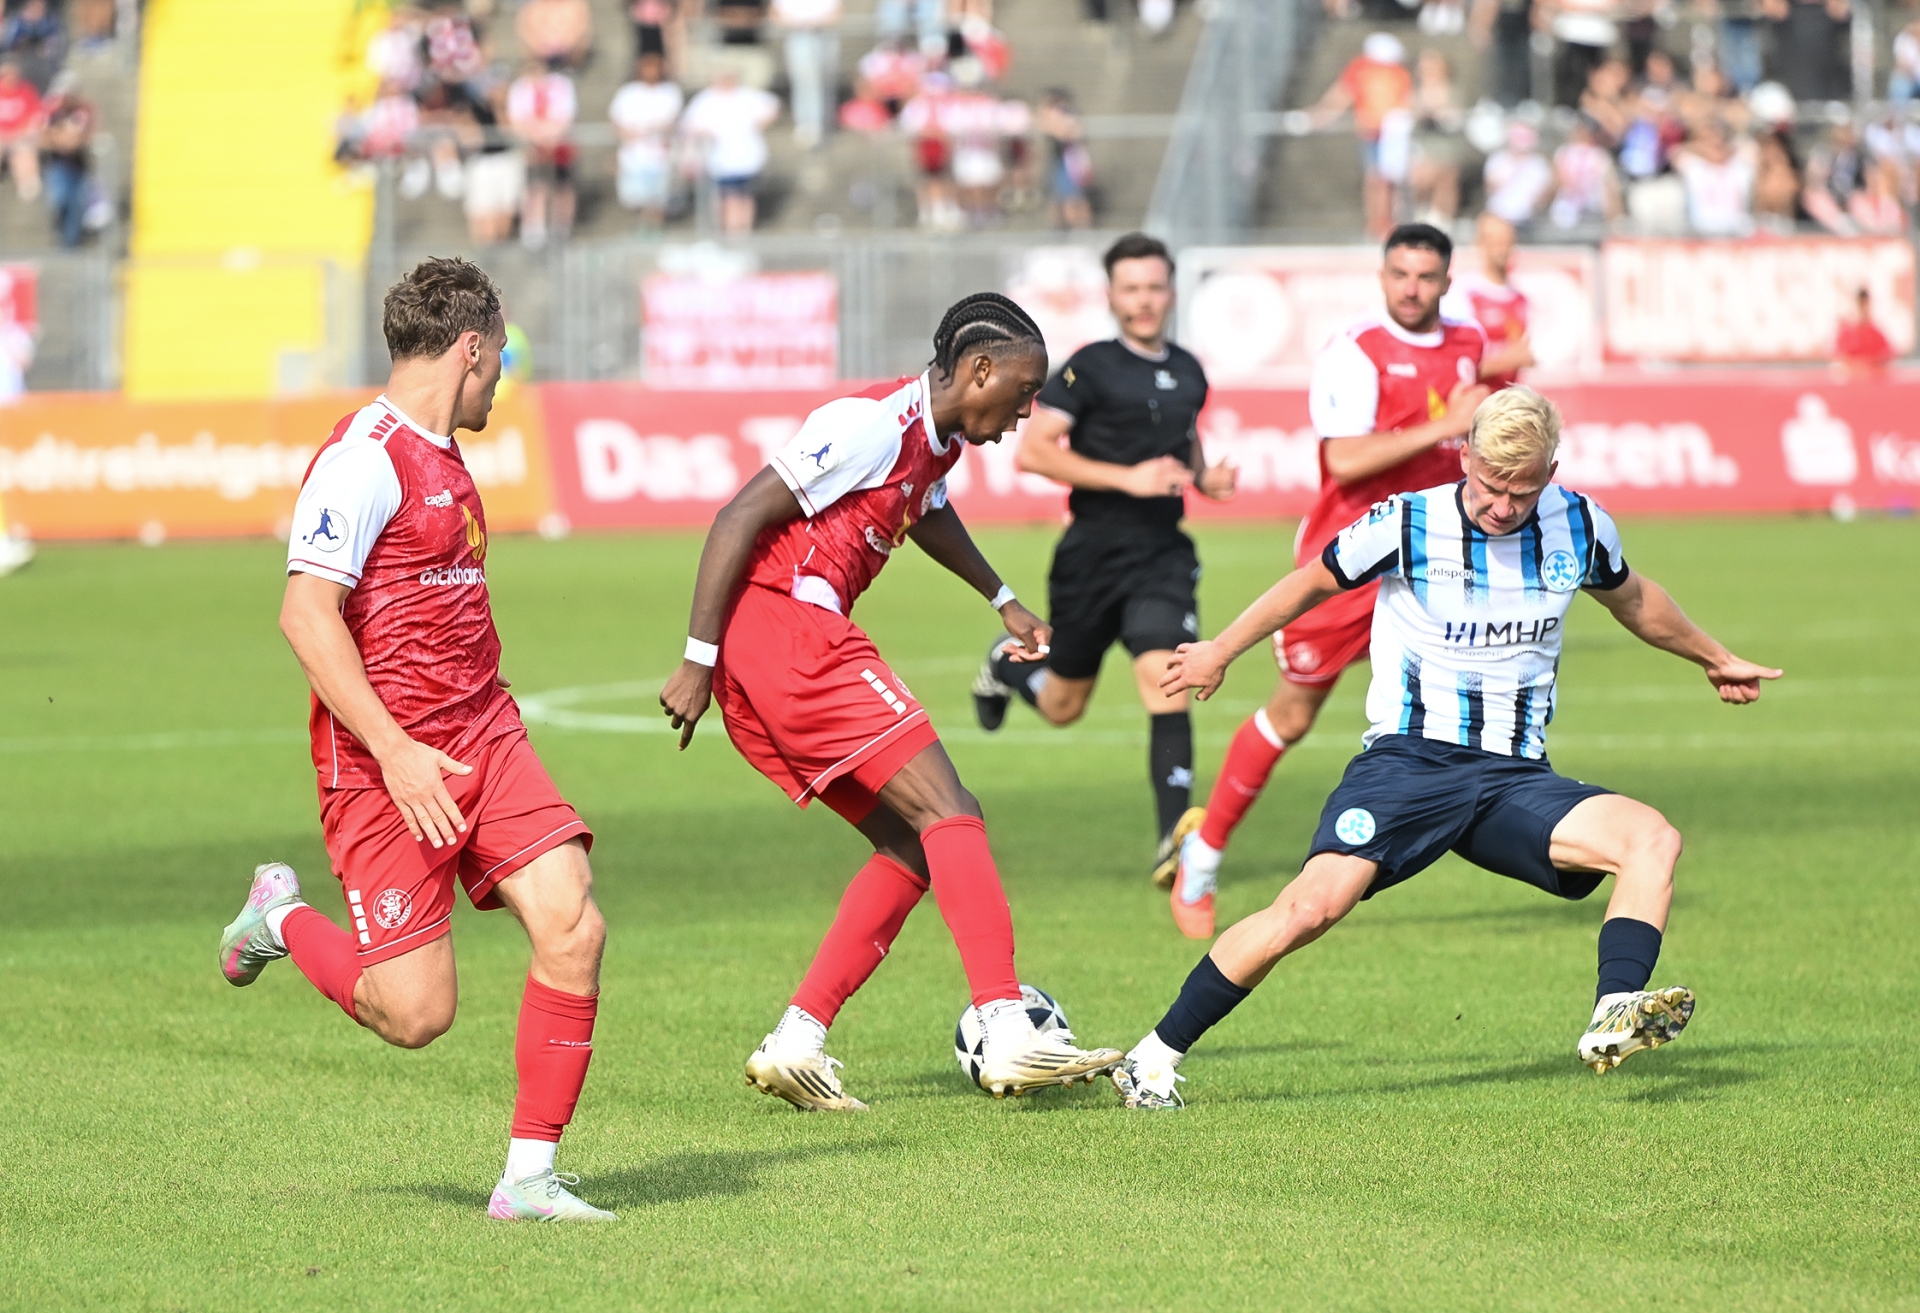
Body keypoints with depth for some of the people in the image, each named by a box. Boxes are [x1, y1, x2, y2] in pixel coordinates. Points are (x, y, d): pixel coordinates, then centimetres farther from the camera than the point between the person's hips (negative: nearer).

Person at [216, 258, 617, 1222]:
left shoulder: (441, 456, 16)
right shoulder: (365, 458, -14)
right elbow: (306, 613, -21)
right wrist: (395, 752, -25)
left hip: (484, 736, 8)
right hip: (385, 758, -8)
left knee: (572, 926, -11)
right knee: (415, 1014, -8)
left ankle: (529, 1176, -3)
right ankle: (281, 919, 23)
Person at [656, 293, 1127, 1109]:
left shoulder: (940, 439, 16)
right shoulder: (875, 424, -14)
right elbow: (738, 520, -17)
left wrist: (1002, 601, 49)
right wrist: (700, 660, -18)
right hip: (780, 623, -10)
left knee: (911, 847, 8)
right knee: (947, 813, -15)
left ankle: (795, 1044, 3)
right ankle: (1008, 1035, -23)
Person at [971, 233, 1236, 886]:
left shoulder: (1188, 373, 11)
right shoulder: (1090, 368, -8)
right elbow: (1033, 450, -15)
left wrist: (1203, 477, 8)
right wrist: (1127, 478, -22)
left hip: (1162, 556, 3)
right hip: (1093, 555, -3)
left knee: (1165, 681, -20)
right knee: (1063, 706, 13)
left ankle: (1174, 836, -26)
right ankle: (1007, 664, 48)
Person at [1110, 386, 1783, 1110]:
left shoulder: (1579, 527, 4)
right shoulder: (1404, 526, -6)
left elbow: (1630, 597, 27)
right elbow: (1312, 582, 12)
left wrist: (1715, 659, 40)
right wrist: (1220, 652, 23)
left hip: (1516, 778, 4)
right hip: (1407, 761, -4)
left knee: (1653, 839, -23)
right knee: (1311, 907, -25)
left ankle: (1612, 1021, -34)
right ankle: (1153, 1058, -13)